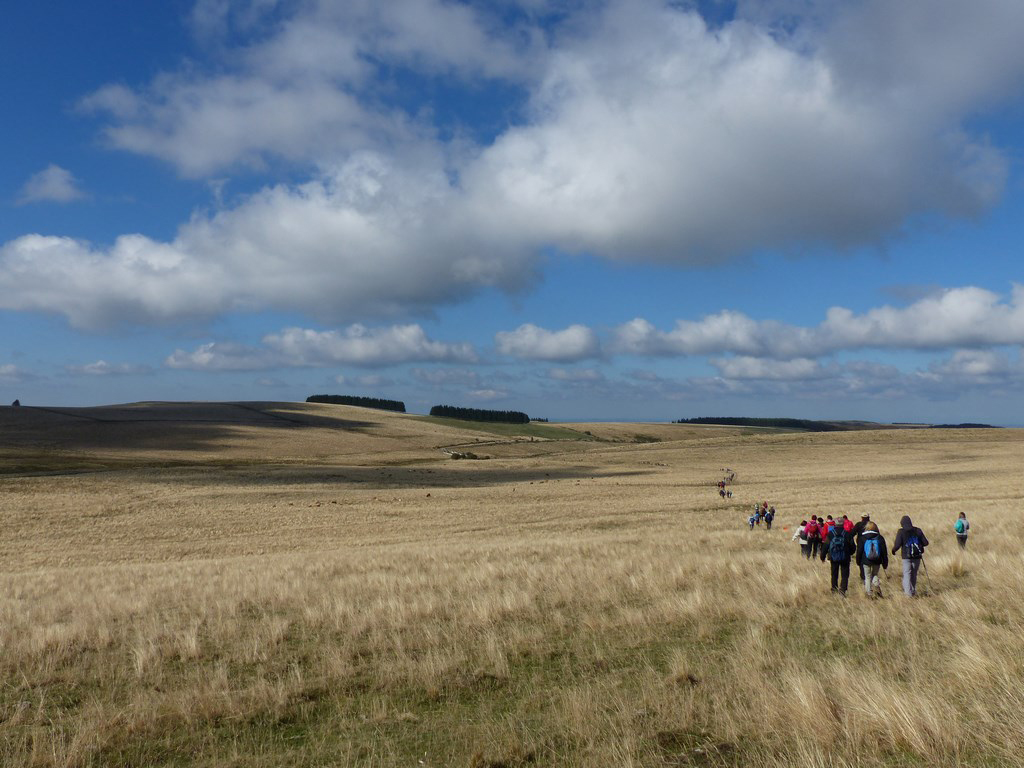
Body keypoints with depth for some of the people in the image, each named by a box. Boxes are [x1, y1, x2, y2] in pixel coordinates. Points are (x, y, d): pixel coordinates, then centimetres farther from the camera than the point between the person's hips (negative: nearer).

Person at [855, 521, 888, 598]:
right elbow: (884, 552, 3)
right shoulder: (880, 538, 0)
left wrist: (858, 561, 10)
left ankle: (869, 593, 5)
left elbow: (859, 551, -1)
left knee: (868, 577, 9)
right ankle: (876, 584, -7)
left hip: (866, 561, -2)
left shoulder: (862, 538, -4)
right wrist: (885, 564, 9)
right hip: (877, 561, 2)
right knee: (875, 574, 21)